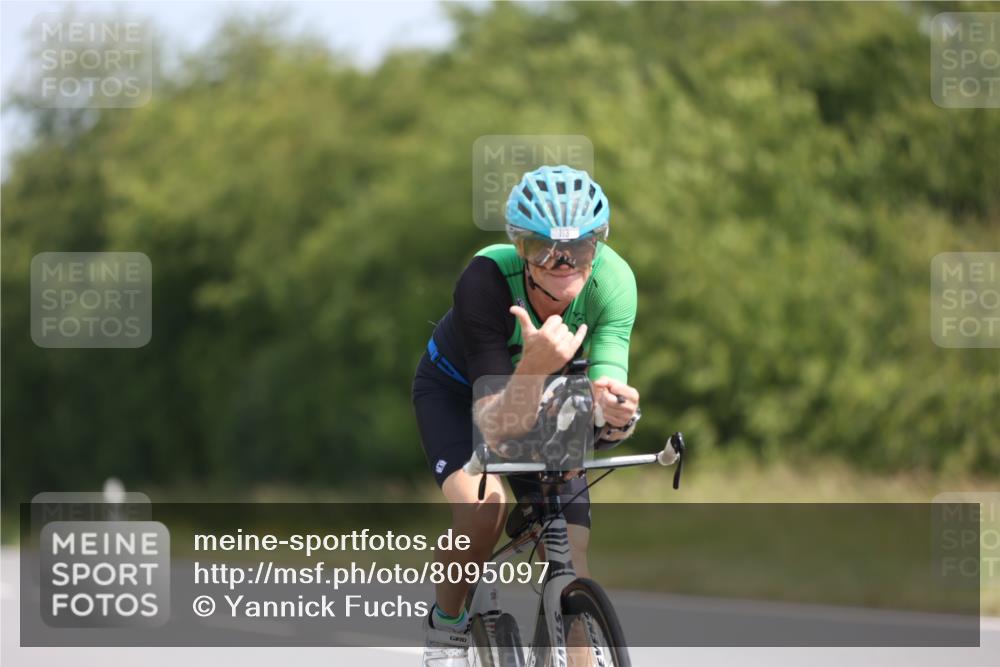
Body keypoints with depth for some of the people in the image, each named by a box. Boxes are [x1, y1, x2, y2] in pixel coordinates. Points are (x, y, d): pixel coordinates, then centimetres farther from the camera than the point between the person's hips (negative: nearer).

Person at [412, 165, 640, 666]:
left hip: (539, 398, 3)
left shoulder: (613, 281, -31)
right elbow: (493, 422, -42)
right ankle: (446, 626, -6)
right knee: (483, 504, -31)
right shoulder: (487, 280, -38)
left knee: (570, 569, -11)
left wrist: (617, 414, -59)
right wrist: (534, 368, -62)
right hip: (457, 391, -3)